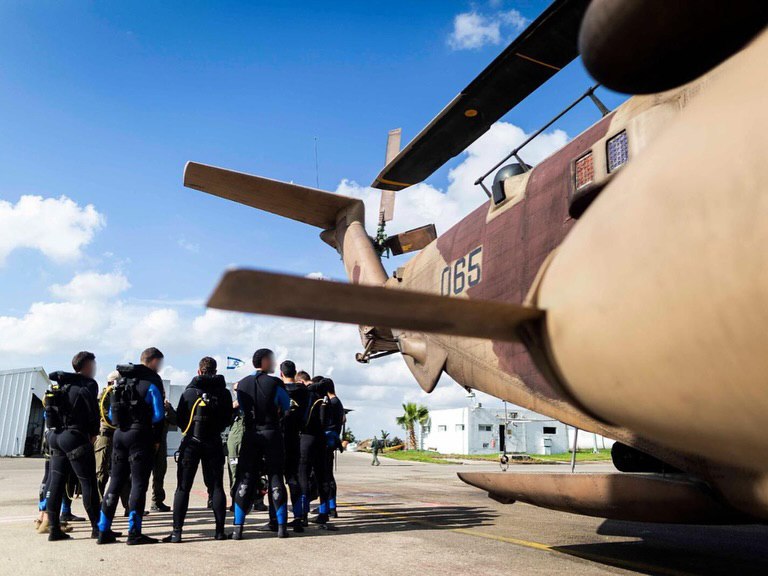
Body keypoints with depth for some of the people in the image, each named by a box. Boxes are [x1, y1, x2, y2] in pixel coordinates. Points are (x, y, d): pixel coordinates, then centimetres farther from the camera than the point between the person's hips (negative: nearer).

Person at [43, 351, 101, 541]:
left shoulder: (60, 384, 16)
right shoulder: (88, 384, -8)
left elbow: (49, 410, 16)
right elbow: (93, 411, -14)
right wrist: (94, 433, 0)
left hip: (55, 436, 8)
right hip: (75, 437, -8)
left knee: (55, 483, 9)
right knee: (88, 482, -2)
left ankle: (54, 529, 12)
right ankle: (97, 527, 2)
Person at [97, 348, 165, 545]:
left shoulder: (122, 380, 15)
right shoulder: (152, 381, -7)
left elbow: (111, 414, 16)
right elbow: (158, 415, -11)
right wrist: (156, 440, -1)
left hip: (119, 435, 7)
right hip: (140, 436, -7)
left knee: (115, 482, 12)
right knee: (139, 483, -2)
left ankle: (104, 531, 16)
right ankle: (134, 532, -2)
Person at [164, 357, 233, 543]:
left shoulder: (189, 392, -4)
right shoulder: (224, 393, 0)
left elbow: (180, 419, 1)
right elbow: (227, 419, 7)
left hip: (191, 443, -1)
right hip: (214, 443, 2)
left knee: (183, 488, 4)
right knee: (216, 487, 8)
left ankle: (177, 531, 1)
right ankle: (220, 530, 7)